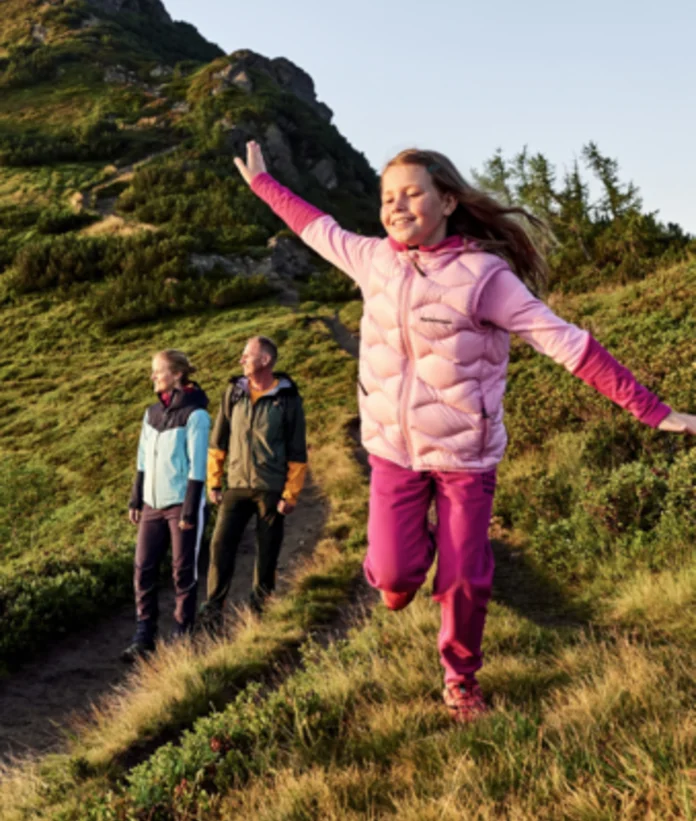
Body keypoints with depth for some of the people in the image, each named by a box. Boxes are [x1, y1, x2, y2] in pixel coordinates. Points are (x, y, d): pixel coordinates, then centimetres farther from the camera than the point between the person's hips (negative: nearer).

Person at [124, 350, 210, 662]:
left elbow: (197, 466, -13)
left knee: (183, 572, 4)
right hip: (153, 504, 6)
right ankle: (144, 637, 13)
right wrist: (135, 500, 12)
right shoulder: (152, 413, 8)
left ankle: (181, 635, 17)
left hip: (182, 504, -6)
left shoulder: (194, 415, -11)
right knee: (143, 569, 3)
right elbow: (143, 460, 14)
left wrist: (190, 510, -15)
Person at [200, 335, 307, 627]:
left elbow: (297, 453, -3)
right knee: (221, 544, -8)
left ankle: (260, 607, 21)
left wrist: (290, 495, -6)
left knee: (268, 551, 6)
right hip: (236, 485, 2)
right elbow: (218, 440, 10)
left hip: (271, 489, -2)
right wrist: (213, 482, 8)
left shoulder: (288, 399, -4)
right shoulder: (233, 392, 5)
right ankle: (213, 608, -2)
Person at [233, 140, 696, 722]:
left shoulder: (484, 274, -16)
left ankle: (462, 679, 33)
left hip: (466, 456, -3)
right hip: (393, 449, 3)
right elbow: (317, 228, 17)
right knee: (393, 573, -5)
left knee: (465, 581, 4)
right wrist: (261, 182, 28)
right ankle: (410, 553, 34)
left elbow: (567, 343, -18)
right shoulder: (374, 259, -3)